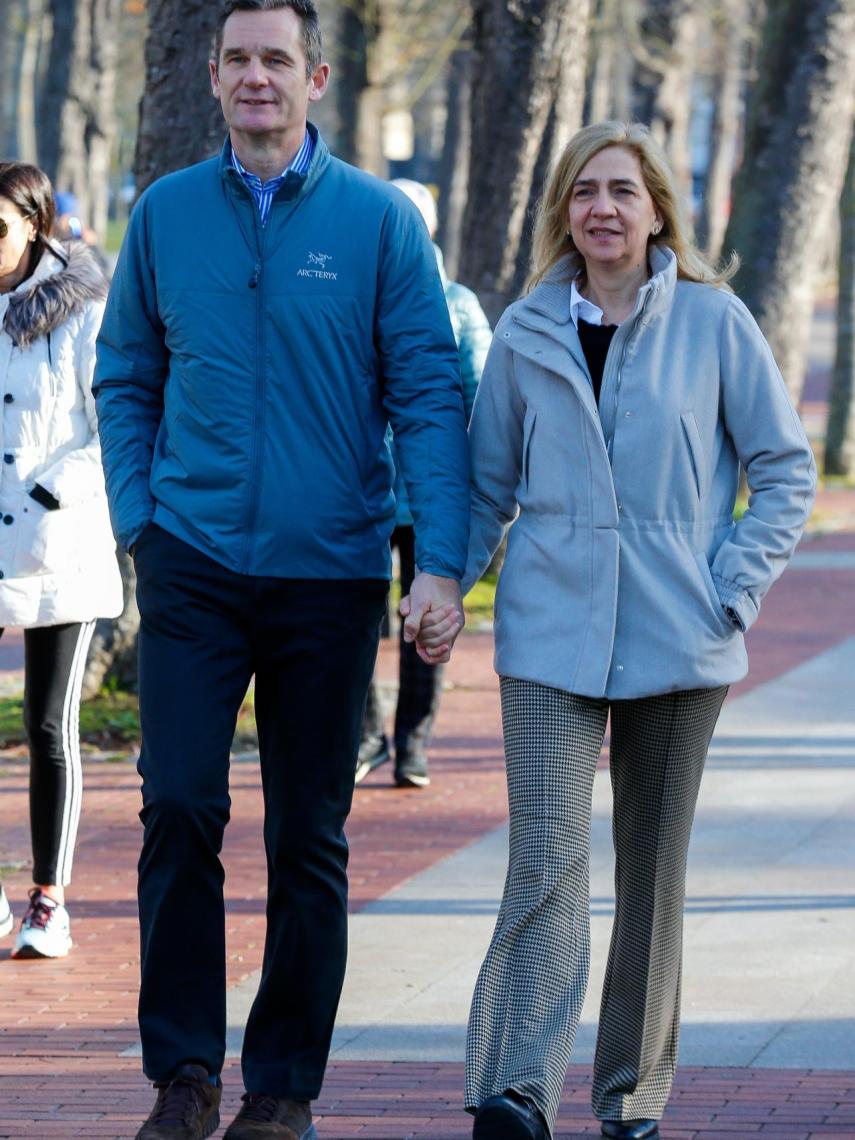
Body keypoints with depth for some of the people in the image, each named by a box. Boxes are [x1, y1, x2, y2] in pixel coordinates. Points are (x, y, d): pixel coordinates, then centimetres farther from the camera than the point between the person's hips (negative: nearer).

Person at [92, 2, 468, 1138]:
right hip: (194, 563, 1)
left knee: (310, 834, 5)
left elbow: (430, 395, -3)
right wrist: (138, 522, 1)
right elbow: (125, 379, 13)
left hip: (330, 572, -1)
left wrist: (442, 562, -11)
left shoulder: (380, 221, -1)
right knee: (180, 808, -9)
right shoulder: (165, 214, 5)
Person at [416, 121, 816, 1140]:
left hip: (677, 638, 0)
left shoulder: (714, 322, 0)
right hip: (552, 636, 0)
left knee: (653, 865, 7)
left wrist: (736, 586, -4)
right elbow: (488, 483, 14)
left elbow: (785, 469, 6)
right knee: (546, 860, -12)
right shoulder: (525, 336, 5)